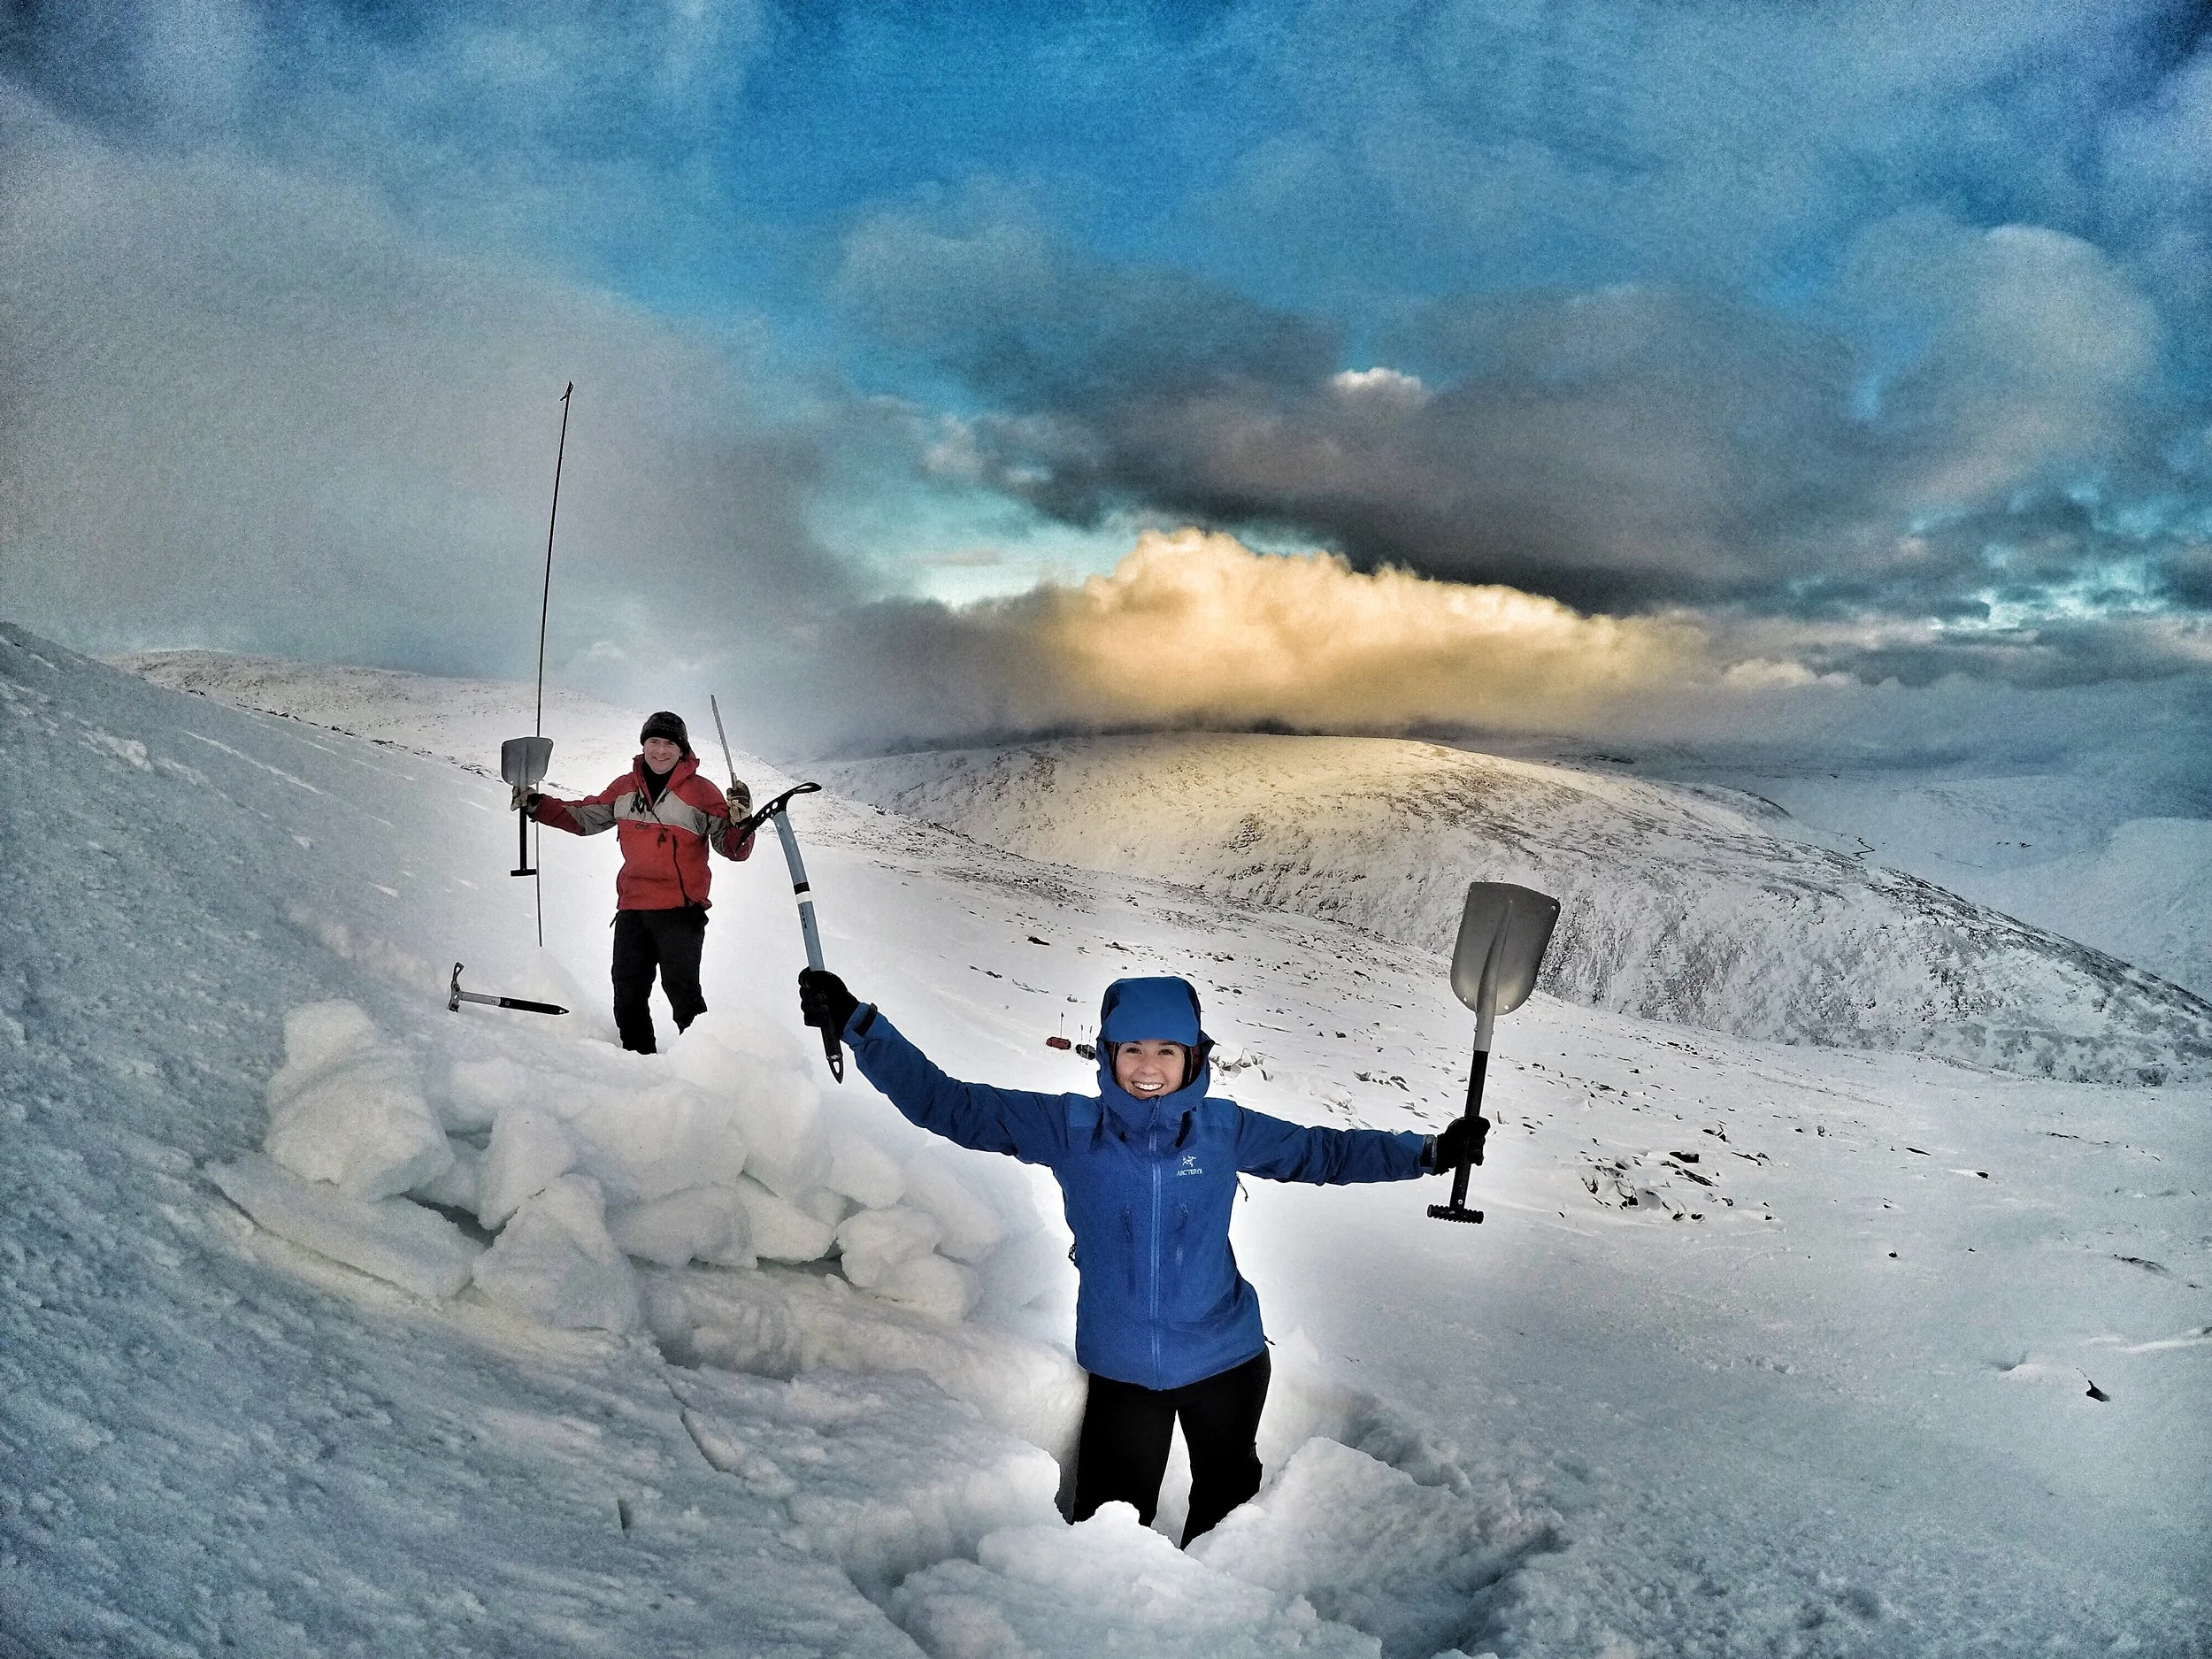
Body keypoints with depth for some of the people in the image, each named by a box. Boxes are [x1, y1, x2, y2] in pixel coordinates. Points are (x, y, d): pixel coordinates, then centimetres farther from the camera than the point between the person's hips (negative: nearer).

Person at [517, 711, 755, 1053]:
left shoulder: (702, 793, -3)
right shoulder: (624, 788, 11)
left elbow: (733, 849, -5)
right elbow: (584, 818, 22)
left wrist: (739, 821, -25)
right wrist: (536, 805, 15)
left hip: (680, 910, -5)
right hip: (631, 909, 6)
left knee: (681, 990, -12)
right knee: (628, 992, 9)